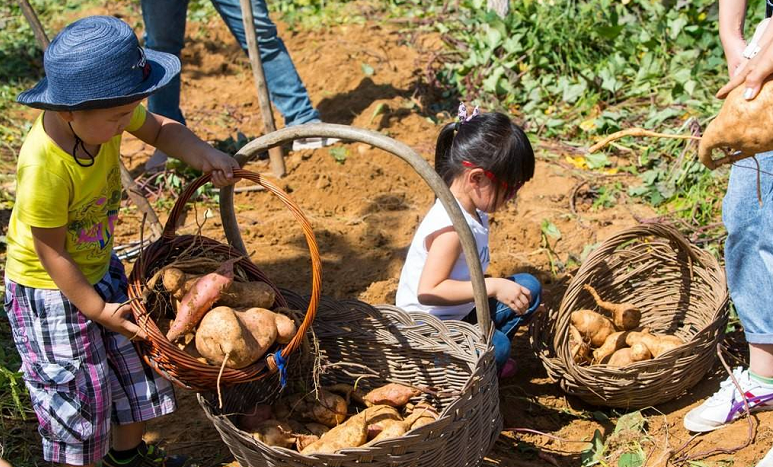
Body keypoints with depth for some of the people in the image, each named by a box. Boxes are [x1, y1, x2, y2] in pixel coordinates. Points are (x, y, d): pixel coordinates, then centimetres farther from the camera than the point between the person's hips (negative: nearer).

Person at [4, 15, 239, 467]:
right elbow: (51, 252, -26)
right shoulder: (44, 168, -37)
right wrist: (97, 310, -18)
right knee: (77, 388, 5)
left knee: (135, 355, 20)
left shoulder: (103, 115, -18)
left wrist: (204, 154, -20)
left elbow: (161, 129, 0)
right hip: (48, 286, -8)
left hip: (99, 267, 8)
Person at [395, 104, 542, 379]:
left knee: (528, 288, 6)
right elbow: (428, 291, -36)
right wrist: (493, 287, -34)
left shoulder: (473, 210, 1)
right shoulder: (451, 227, -29)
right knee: (496, 347, -32)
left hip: (461, 312, 10)